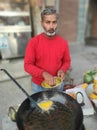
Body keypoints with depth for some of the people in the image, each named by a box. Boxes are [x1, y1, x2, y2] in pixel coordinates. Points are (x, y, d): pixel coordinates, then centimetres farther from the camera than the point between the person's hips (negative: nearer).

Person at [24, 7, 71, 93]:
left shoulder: (63, 42, -9)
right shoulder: (33, 42, -15)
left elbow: (67, 61, 4)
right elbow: (27, 65, -15)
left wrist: (62, 70, -18)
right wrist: (43, 73, -29)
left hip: (58, 84, 2)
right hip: (38, 86, -1)